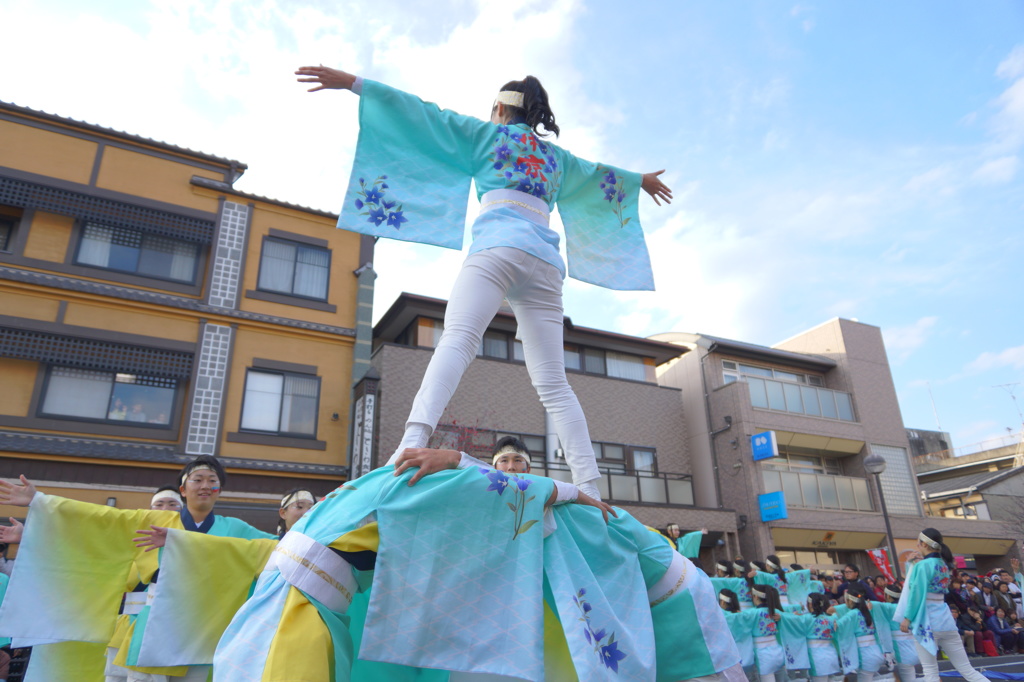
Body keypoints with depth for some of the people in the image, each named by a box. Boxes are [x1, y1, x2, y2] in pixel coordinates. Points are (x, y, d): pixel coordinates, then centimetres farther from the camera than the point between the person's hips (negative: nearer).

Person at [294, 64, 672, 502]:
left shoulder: (490, 133, 21)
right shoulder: (556, 156, 33)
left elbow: (425, 115, 16)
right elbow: (600, 174, 49)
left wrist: (352, 83, 17)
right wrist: (642, 181, 69)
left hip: (498, 245, -4)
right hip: (546, 259, 4)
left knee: (456, 340, -23)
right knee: (553, 384, -1)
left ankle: (414, 441, -47)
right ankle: (589, 488, -9)